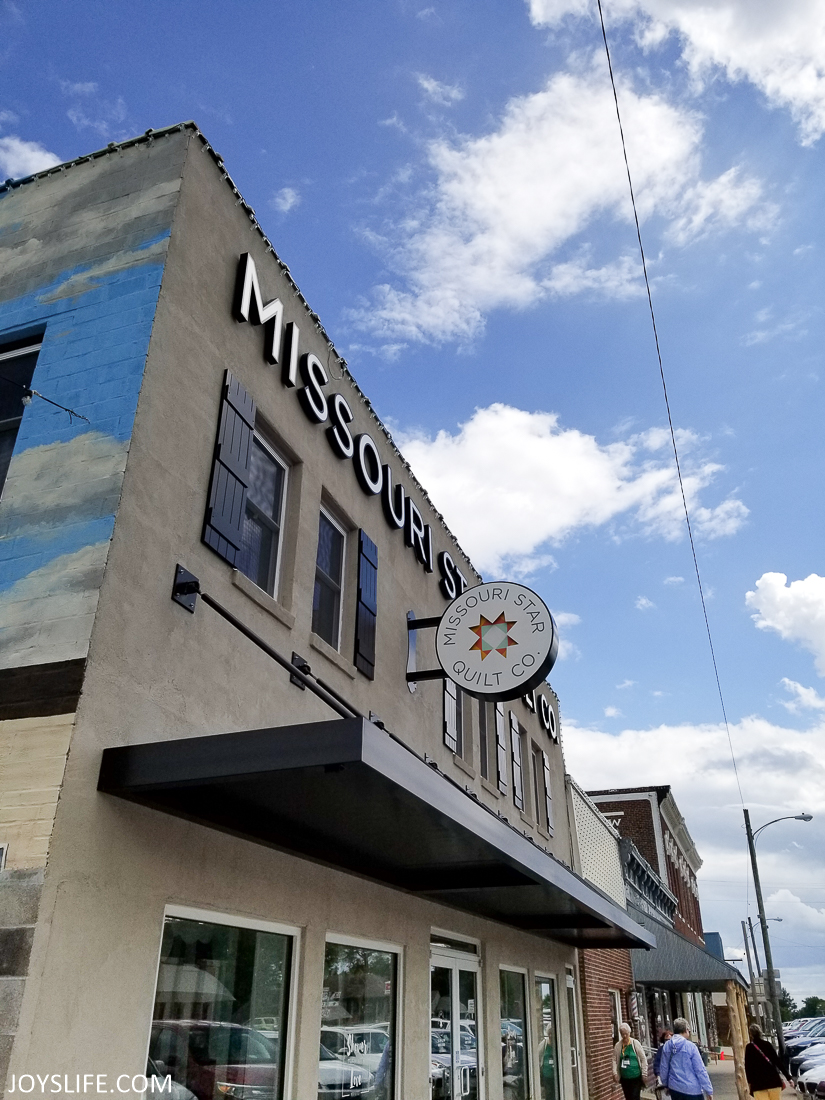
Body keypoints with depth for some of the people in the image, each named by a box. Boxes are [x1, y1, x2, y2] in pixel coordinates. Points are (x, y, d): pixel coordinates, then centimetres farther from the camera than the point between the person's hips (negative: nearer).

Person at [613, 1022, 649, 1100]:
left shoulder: (635, 1043, -5)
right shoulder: (617, 1046, 1)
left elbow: (643, 1059, -2)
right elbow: (614, 1060, 1)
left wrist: (644, 1074, -4)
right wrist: (614, 1073, -10)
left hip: (636, 1077, -3)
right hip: (624, 1078, 3)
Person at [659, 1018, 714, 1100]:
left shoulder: (667, 1046, -1)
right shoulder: (691, 1046, -14)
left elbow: (663, 1068, 6)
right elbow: (700, 1070, -12)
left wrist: (665, 1084, 21)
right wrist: (709, 1090, -3)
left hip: (674, 1087, 4)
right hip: (691, 1090, -4)